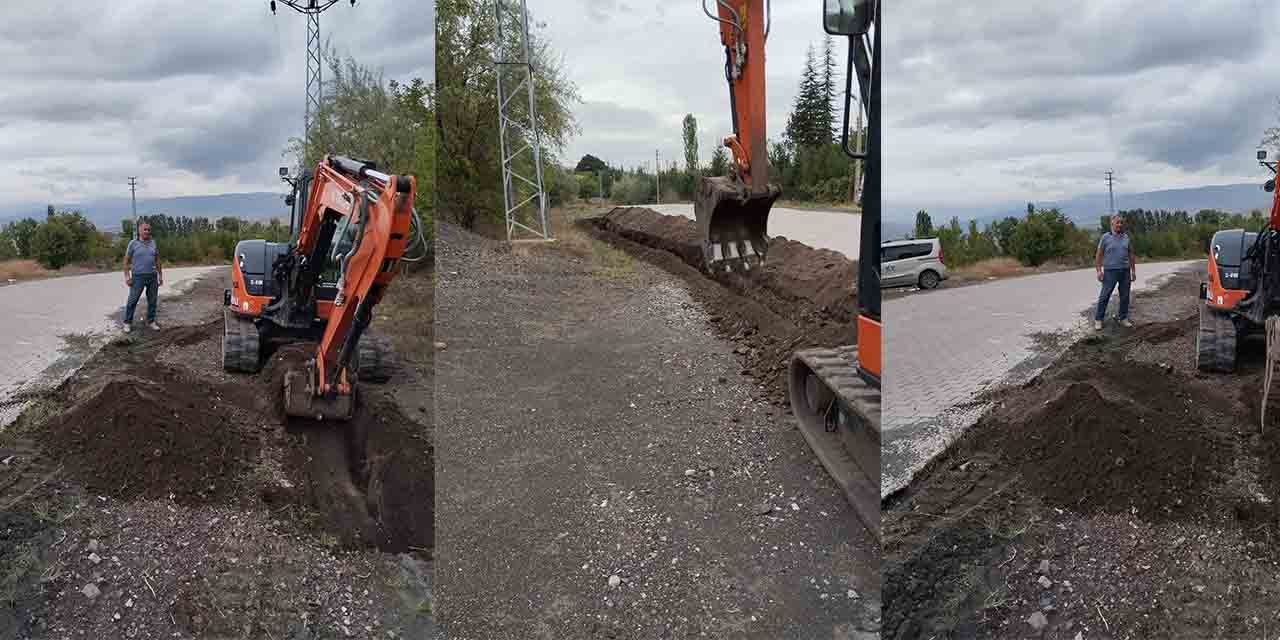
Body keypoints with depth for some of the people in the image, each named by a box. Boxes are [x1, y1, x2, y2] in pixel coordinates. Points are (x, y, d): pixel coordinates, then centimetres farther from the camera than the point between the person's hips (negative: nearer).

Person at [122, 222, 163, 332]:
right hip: (138, 277, -4)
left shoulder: (153, 243, 8)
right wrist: (127, 276, -10)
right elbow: (126, 260, -3)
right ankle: (127, 323, 9)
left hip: (152, 277, 4)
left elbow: (157, 260, 14)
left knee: (152, 301, 8)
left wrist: (160, 275, 11)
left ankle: (151, 321, 20)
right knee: (132, 301, 0)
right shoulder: (133, 243, -4)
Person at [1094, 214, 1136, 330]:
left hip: (1125, 271, 4)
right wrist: (1099, 270, -10)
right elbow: (1099, 255, -3)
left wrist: (1133, 270, 11)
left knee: (1125, 296, 7)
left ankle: (1123, 318, 18)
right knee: (1104, 296, -3)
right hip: (1110, 271, -4)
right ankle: (1098, 320, 3)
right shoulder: (1105, 237, -2)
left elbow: (1131, 255, 13)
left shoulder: (1126, 237, 9)